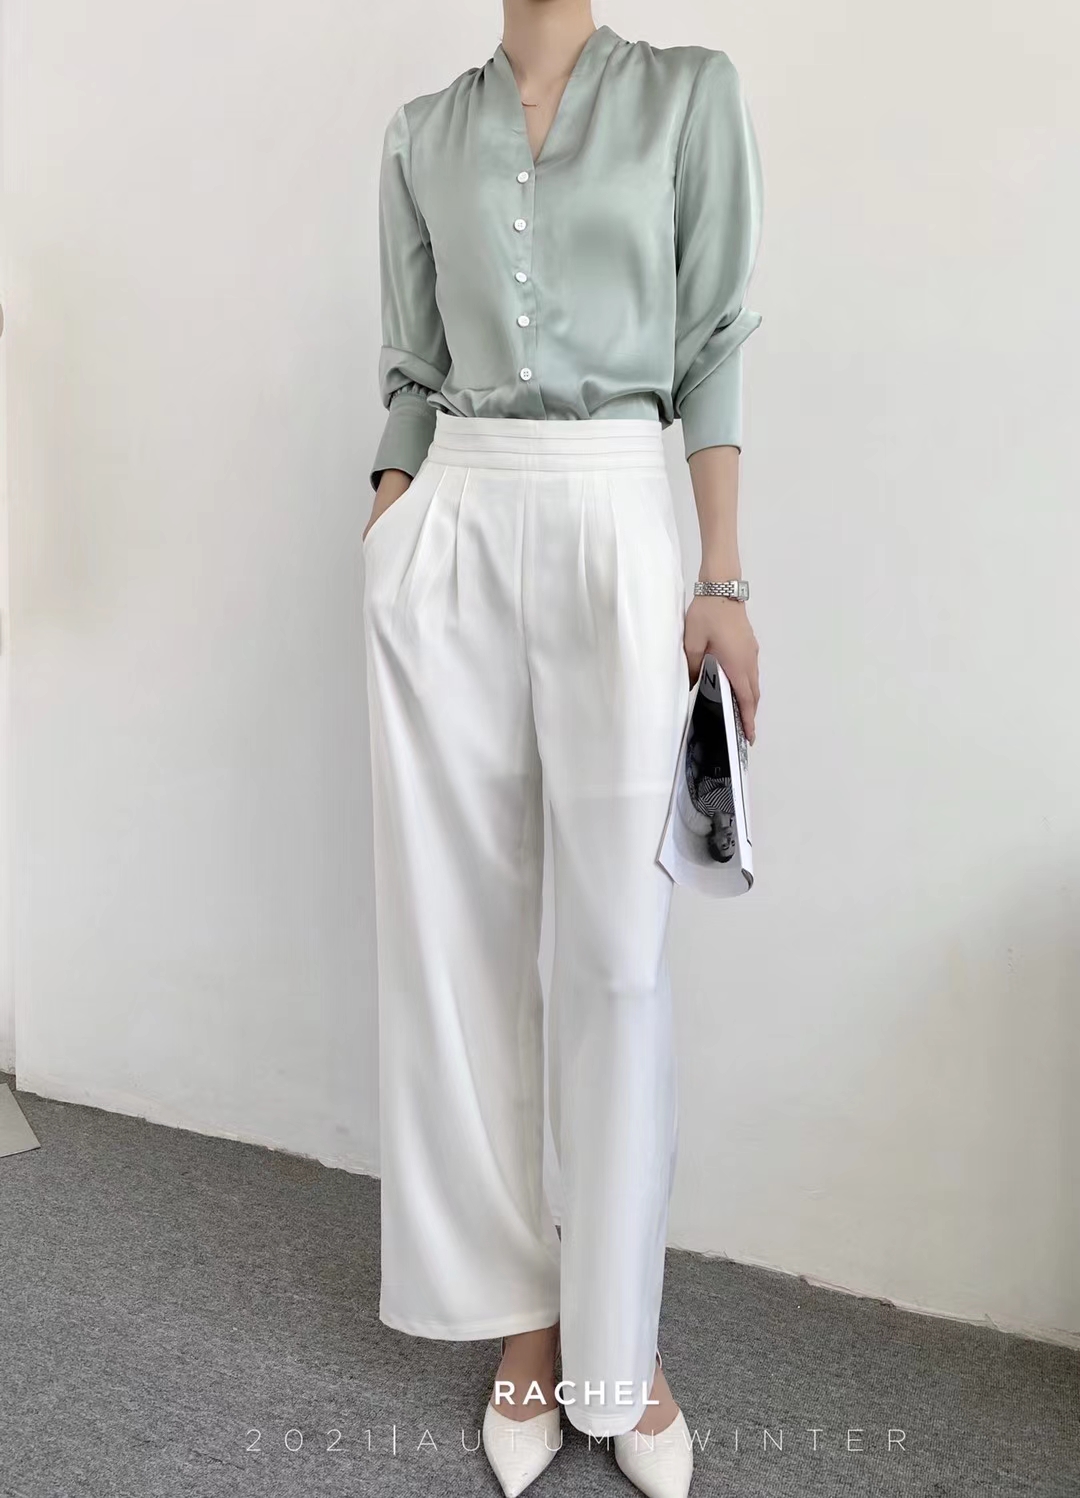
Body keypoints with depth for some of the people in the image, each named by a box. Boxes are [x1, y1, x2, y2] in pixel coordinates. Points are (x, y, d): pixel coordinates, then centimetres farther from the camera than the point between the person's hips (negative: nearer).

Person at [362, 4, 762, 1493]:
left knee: (615, 945, -3)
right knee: (461, 931, 2)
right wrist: (384, 549, 6)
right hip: (450, 539, 3)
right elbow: (411, 373, 16)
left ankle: (617, 1348, 14)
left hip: (616, 525, -2)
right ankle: (520, 1312, 19)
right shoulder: (422, 132, 17)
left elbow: (716, 345, 3)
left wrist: (723, 580, -4)